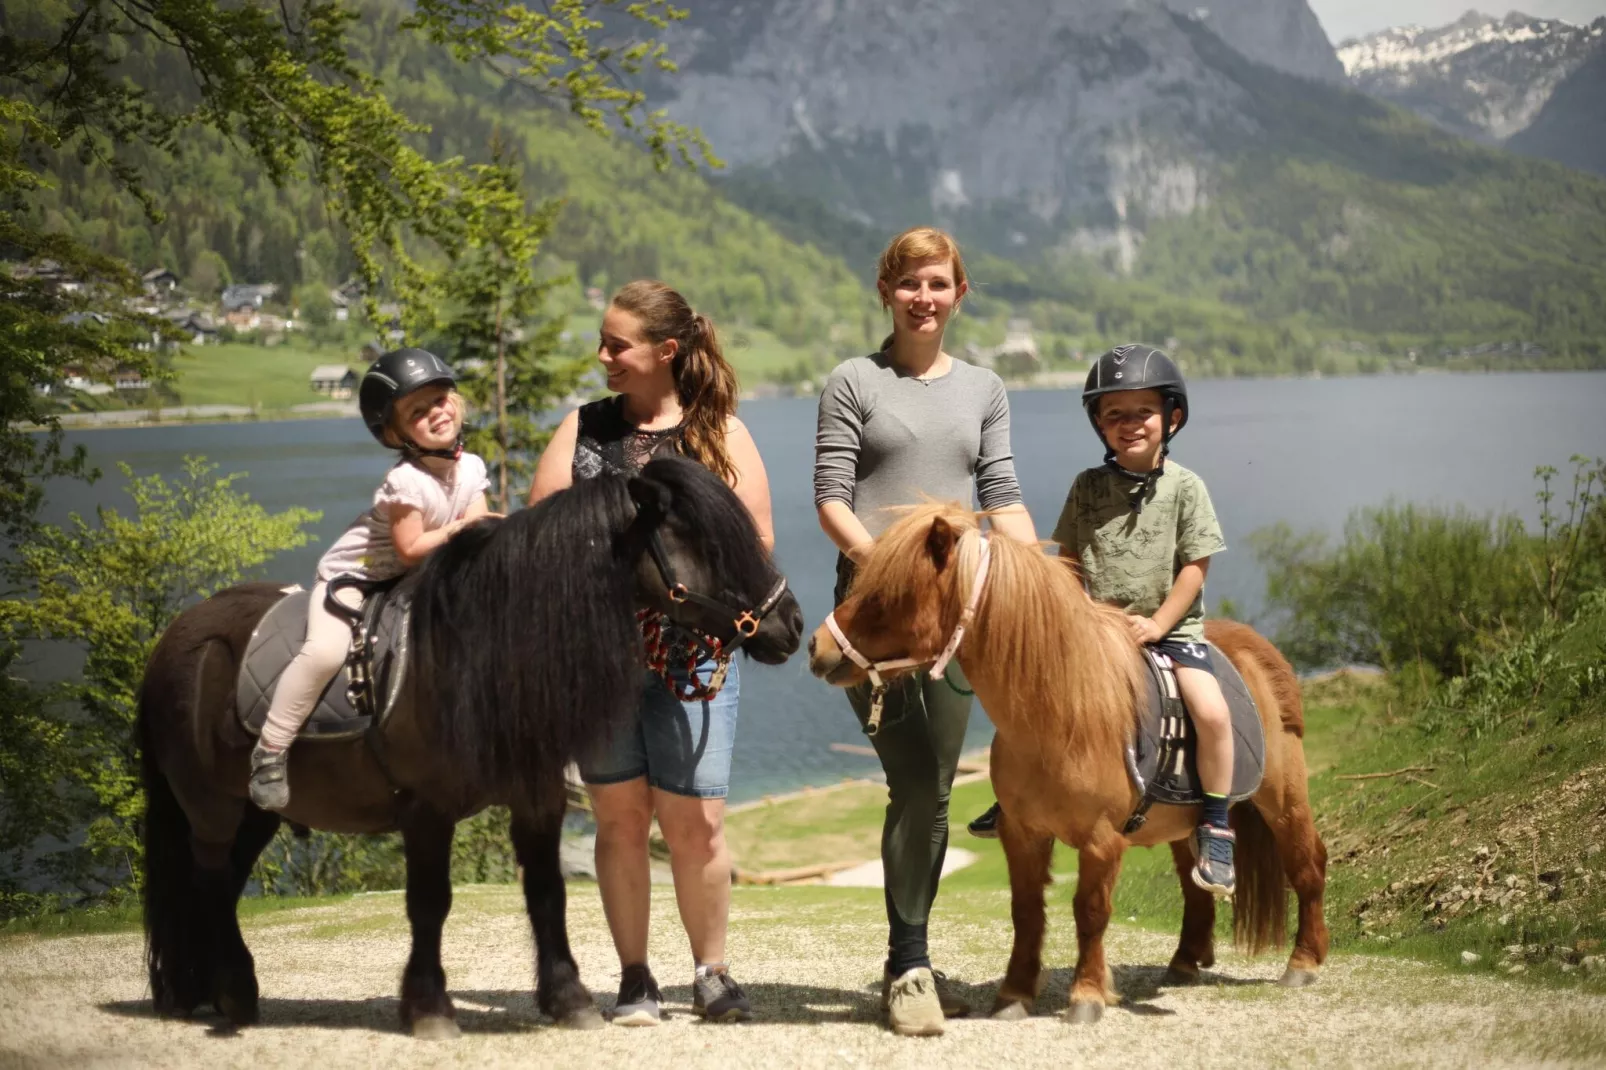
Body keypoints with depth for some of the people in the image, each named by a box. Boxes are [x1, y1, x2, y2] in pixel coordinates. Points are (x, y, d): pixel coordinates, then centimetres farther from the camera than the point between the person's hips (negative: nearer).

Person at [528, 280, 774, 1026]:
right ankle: (634, 979, 16)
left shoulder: (720, 432, 3)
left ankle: (711, 973, 15)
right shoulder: (585, 427, 9)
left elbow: (757, 542, 0)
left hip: (690, 653, -2)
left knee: (694, 819, -3)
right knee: (620, 816, 6)